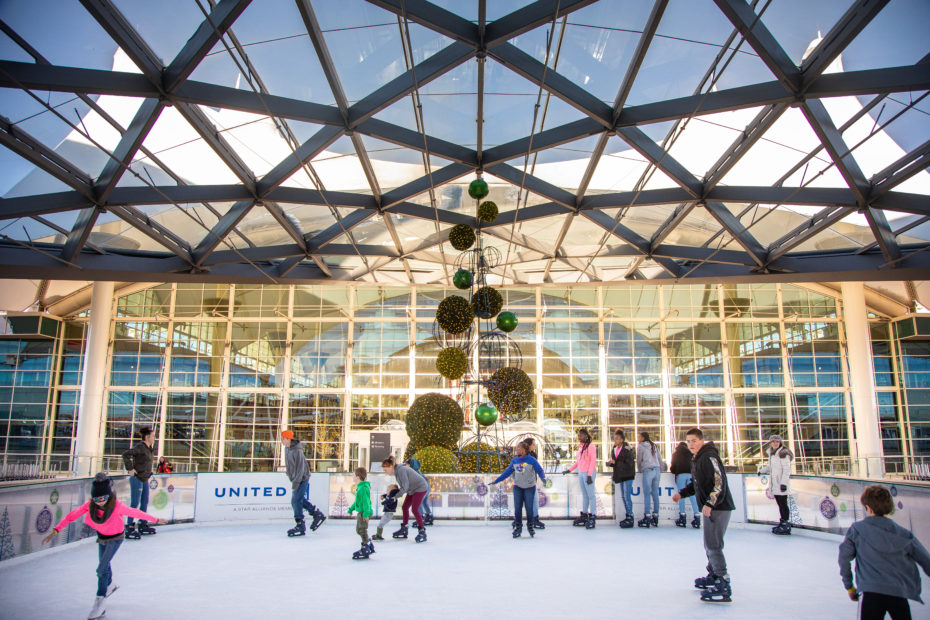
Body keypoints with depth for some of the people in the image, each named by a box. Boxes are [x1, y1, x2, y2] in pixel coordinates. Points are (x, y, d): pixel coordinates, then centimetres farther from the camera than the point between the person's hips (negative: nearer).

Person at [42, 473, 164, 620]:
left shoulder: (117, 506, -32)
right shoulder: (90, 505, -23)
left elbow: (135, 513, -22)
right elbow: (71, 516, -17)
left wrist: (155, 520, -13)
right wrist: (55, 531, -24)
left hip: (115, 538, -5)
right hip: (102, 537, 5)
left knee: (102, 568, -17)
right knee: (104, 565, 24)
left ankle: (99, 603, -8)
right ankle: (110, 585, 54)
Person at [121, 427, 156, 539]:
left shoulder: (149, 448, 10)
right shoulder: (140, 447, -17)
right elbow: (126, 454, -28)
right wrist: (130, 469, -24)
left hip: (144, 479, 9)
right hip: (137, 478, -9)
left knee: (145, 502, 14)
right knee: (134, 504, -6)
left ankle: (143, 526, 24)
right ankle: (129, 528, 0)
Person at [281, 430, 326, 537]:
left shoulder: (297, 451, -23)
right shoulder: (287, 448, 4)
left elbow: (300, 469, -23)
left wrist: (295, 483, -23)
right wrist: (291, 479, 19)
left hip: (302, 478, -9)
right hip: (295, 479, 9)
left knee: (296, 501, -10)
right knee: (300, 500, 15)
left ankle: (300, 526, -1)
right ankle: (317, 514, 28)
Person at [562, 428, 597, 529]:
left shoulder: (590, 446, -10)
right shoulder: (580, 447, 15)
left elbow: (593, 461, -14)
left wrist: (589, 475, -19)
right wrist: (569, 470, 17)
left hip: (588, 473, -8)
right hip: (581, 473, 8)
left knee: (590, 495, -5)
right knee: (584, 495, 12)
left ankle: (593, 517, -2)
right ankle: (584, 515, 17)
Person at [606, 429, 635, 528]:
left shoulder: (627, 449, -15)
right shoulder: (614, 449, 8)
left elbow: (629, 464, -20)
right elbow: (611, 462, 12)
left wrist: (616, 463, -20)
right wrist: (609, 462, -12)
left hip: (627, 475, -8)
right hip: (619, 476, 8)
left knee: (627, 496, -8)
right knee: (624, 497, 12)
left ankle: (630, 519, -2)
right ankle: (628, 516, 21)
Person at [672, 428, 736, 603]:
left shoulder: (709, 457, -17)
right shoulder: (697, 459, 15)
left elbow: (719, 482, -25)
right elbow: (696, 484, 26)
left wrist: (710, 503, -31)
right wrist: (681, 493, 15)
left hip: (718, 508, -10)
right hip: (709, 508, 10)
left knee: (713, 546, -11)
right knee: (709, 544, 20)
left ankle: (723, 587, -9)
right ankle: (713, 577, 34)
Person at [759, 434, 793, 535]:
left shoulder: (783, 453, -12)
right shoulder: (772, 453, 14)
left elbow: (787, 469, -17)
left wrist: (784, 483, -22)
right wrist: (762, 471, 44)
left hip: (781, 482, -8)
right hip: (775, 483, 8)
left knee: (783, 504, -7)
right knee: (779, 504, 12)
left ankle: (786, 527, -4)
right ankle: (782, 522, 19)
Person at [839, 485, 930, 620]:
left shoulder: (857, 529, 4)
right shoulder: (905, 535, 9)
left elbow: (844, 556, 0)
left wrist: (849, 587, 11)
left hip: (871, 592, -2)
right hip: (899, 593, 2)